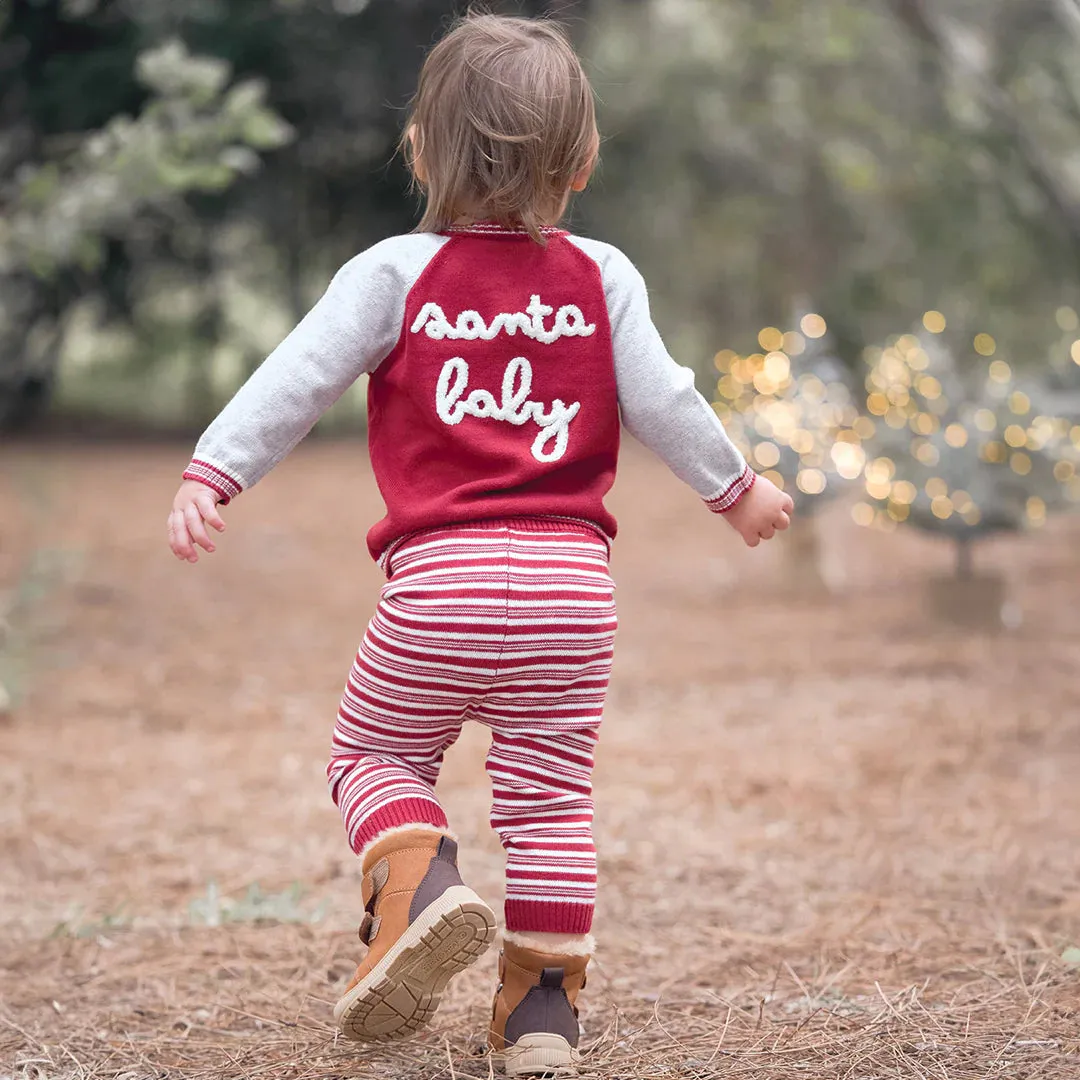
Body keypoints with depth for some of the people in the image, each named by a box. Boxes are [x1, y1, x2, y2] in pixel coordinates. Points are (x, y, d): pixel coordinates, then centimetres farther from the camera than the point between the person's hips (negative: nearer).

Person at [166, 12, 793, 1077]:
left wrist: (210, 474, -5)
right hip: (571, 581, 2)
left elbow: (297, 378, -5)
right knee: (550, 789, 11)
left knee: (374, 753, 16)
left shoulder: (395, 272, 2)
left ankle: (419, 883, -12)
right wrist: (734, 488, 23)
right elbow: (662, 402, 8)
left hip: (438, 581, -2)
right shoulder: (603, 280, 7)